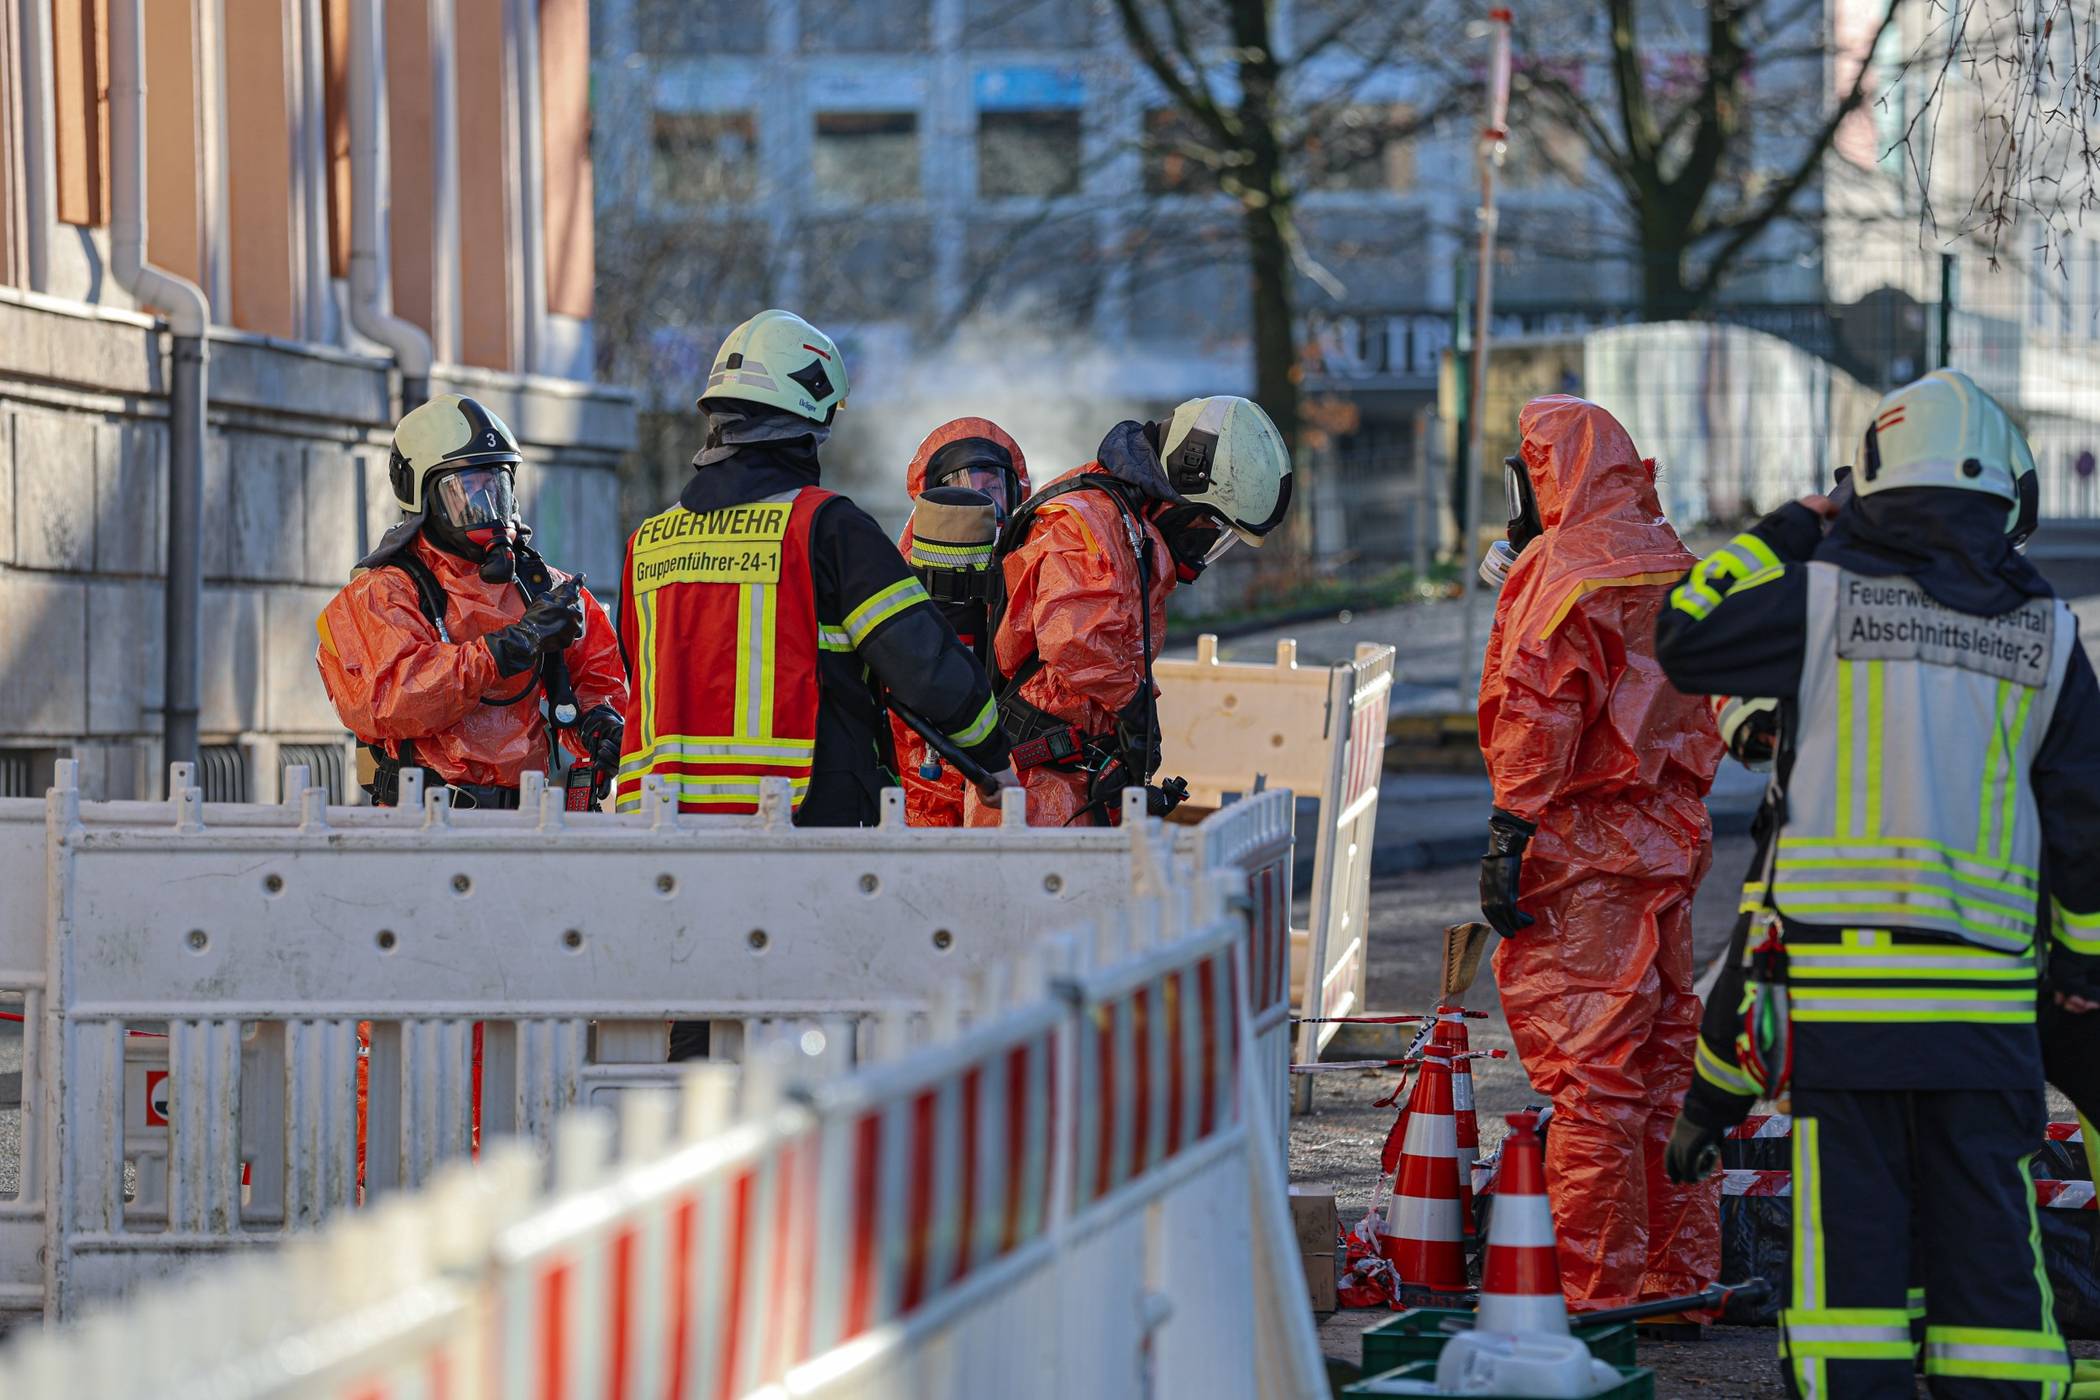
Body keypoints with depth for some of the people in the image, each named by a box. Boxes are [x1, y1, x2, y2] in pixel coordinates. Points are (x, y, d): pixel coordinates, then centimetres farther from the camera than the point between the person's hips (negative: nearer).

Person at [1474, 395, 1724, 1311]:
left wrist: (1508, 837, -17)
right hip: (1670, 842, 9)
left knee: (1586, 1072, -6)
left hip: (1582, 854, -8)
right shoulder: (1673, 568, 13)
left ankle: (1594, 1289, -6)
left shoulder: (1563, 575, -12)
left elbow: (1537, 719, -18)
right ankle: (1679, 1275, 19)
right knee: (1663, 1063, 13)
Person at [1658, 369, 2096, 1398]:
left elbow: (1685, 640, 10)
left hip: (1838, 992, -2)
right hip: (1986, 996, 2)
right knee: (1983, 1236, 6)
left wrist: (1778, 537, 20)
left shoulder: (1824, 594, -3)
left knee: (1852, 1235, 0)